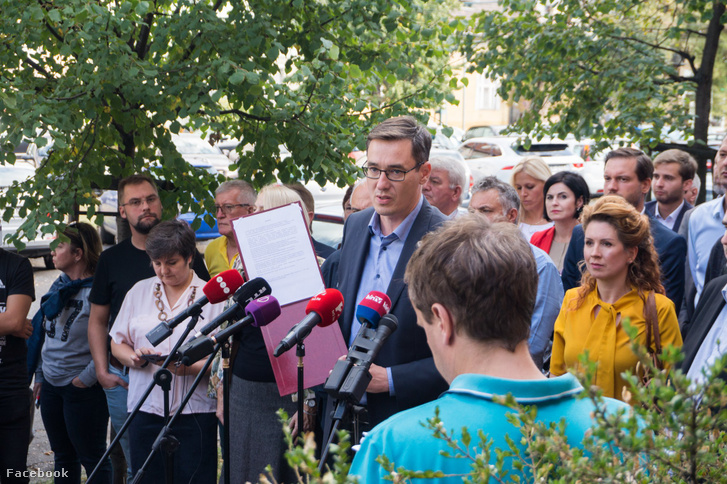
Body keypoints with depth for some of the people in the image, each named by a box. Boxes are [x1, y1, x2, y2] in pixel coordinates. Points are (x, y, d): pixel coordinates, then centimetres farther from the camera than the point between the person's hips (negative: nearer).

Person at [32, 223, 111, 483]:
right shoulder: (59, 286, 10)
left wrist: (87, 377, -20)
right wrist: (40, 374, 16)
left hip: (82, 389, -8)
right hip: (51, 384, 8)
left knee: (92, 458, 1)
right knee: (63, 456, 18)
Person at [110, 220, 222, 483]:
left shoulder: (211, 296, 2)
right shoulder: (139, 291, 14)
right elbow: (117, 343, 16)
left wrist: (189, 367, -21)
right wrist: (133, 357, -6)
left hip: (194, 411, -3)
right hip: (145, 410, 3)